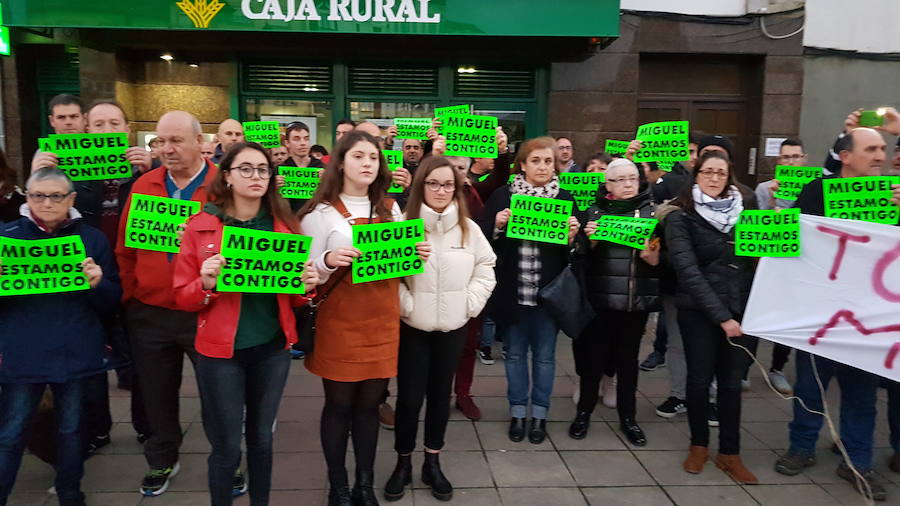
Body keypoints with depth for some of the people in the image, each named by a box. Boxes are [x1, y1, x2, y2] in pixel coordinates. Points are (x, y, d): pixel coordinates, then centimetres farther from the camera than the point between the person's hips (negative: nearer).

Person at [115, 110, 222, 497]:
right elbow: (125, 248, 7)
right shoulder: (143, 186, 3)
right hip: (149, 314, 4)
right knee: (157, 393, 19)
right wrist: (129, 298, 5)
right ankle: (162, 461, 40)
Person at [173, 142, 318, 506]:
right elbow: (182, 298, -3)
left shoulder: (286, 224, 2)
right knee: (226, 447, 7)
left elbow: (294, 297, 8)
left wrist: (306, 286, -13)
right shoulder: (200, 226, -5)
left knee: (262, 439, 17)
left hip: (273, 348, 3)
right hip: (220, 351, -2)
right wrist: (206, 284, -22)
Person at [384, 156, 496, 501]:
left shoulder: (469, 228, 2)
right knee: (409, 397, 4)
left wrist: (470, 304, -2)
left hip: (453, 327, 3)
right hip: (412, 327, -3)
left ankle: (432, 464, 28)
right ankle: (403, 463, 24)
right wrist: (406, 304, -13)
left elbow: (485, 271, 7)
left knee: (441, 394, 13)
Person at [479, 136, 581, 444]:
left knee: (544, 354, 10)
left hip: (548, 291, 0)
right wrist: (497, 226, -19)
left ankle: (539, 413, 27)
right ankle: (517, 412, 27)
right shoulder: (502, 196, 0)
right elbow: (483, 239, 0)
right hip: (513, 290, 0)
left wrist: (572, 234, -16)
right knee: (515, 352, 12)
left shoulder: (565, 198, 3)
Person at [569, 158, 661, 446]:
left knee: (628, 357, 11)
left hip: (637, 299, 1)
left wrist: (655, 257, -14)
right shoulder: (595, 212, 4)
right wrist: (590, 240, -17)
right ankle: (584, 412, 23)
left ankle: (627, 417, 26)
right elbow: (582, 258, 2)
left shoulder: (653, 212, 6)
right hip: (599, 298, -1)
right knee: (593, 355, 5)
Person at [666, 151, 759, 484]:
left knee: (732, 382, 10)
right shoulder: (681, 217, -5)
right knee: (700, 379, 7)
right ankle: (699, 445, 27)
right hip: (700, 311, -3)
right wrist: (720, 315, -18)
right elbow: (688, 271, -13)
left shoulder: (745, 207, 7)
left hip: (743, 308, 3)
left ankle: (729, 453, 22)